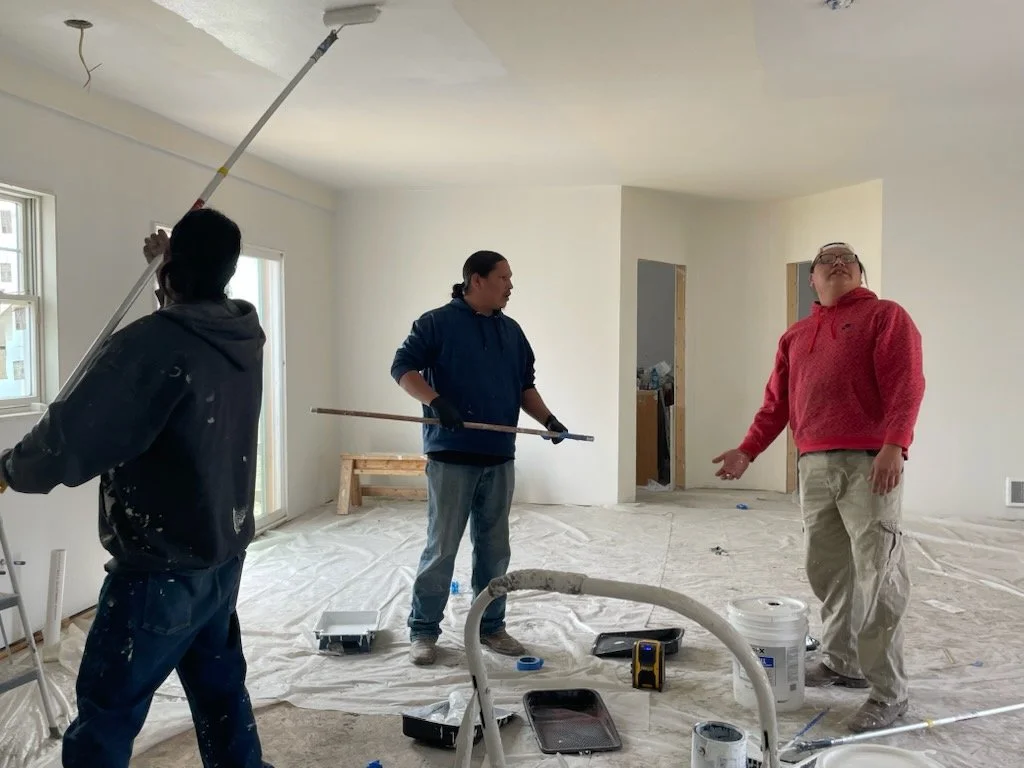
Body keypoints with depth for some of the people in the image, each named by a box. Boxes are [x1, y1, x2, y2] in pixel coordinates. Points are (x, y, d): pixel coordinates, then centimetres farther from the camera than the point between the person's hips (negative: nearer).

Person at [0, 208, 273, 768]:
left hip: (159, 571, -8)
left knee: (105, 719, 7)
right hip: (224, 556, 8)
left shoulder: (155, 343, -25)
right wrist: (172, 264, 35)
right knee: (220, 689, 21)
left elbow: (72, 441, -24)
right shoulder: (244, 336, 0)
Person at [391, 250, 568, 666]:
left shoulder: (512, 331, 14)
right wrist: (436, 402, -24)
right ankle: (423, 630, 13)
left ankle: (490, 626, 24)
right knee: (441, 548, 0)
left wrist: (547, 418, 3)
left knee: (494, 549, 11)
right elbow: (403, 367, -8)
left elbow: (525, 385, 19)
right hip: (451, 456, -6)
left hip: (499, 458, 6)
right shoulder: (437, 323, -4)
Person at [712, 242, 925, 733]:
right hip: (814, 466, 6)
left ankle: (888, 693, 2)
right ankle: (841, 663, 26)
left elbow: (906, 384, -9)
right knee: (826, 570, 11)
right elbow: (777, 402, 20)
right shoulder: (795, 336, 22)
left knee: (877, 576, -6)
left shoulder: (886, 316, 4)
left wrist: (894, 444, -22)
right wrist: (747, 451, 11)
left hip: (870, 462, -6)